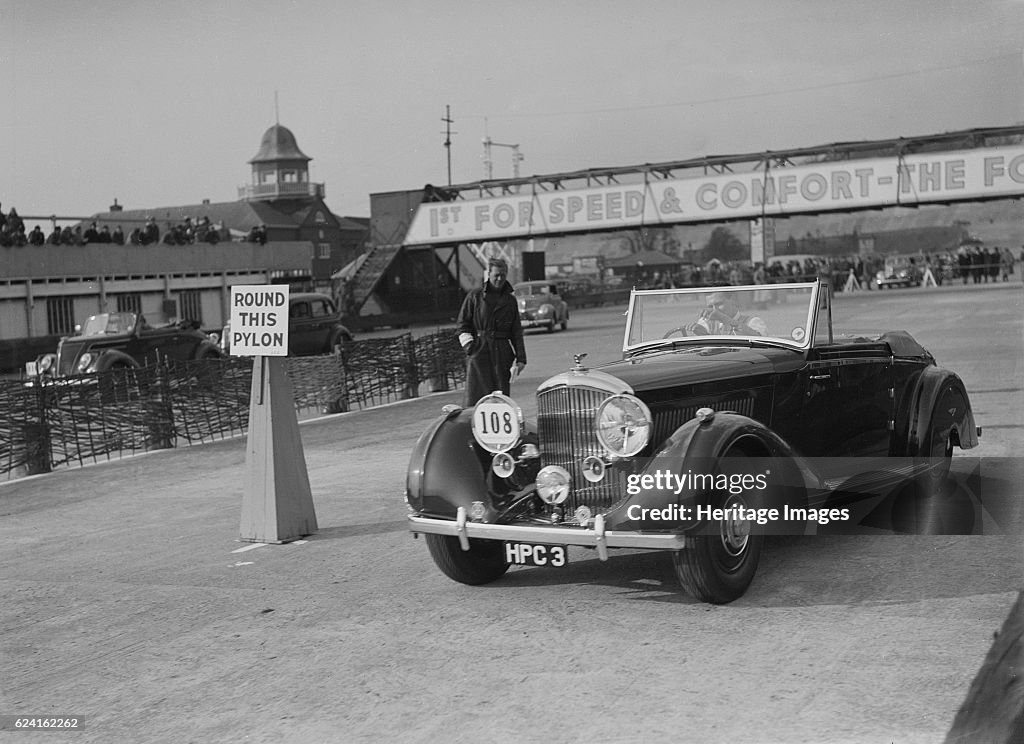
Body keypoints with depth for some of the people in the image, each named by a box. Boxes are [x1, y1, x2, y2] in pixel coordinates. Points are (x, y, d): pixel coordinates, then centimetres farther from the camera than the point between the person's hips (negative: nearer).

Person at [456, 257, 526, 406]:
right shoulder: (475, 296, 5)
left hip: (502, 353, 3)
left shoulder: (510, 300, 13)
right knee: (476, 396, -7)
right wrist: (469, 344, -6)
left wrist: (521, 358, 8)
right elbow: (463, 324, 7)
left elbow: (516, 331, 13)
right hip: (479, 352, -3)